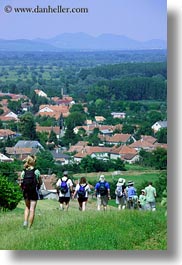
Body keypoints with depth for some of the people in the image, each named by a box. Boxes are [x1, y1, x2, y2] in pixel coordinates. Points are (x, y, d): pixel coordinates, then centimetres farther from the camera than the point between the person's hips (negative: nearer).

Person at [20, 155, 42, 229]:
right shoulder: (36, 171, -9)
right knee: (32, 209, 3)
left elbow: (20, 184, 0)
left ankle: (25, 221, 6)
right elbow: (40, 183, -1)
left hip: (25, 192, 3)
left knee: (27, 207, 24)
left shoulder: (23, 172, 0)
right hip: (34, 192, -3)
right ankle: (29, 226, 2)